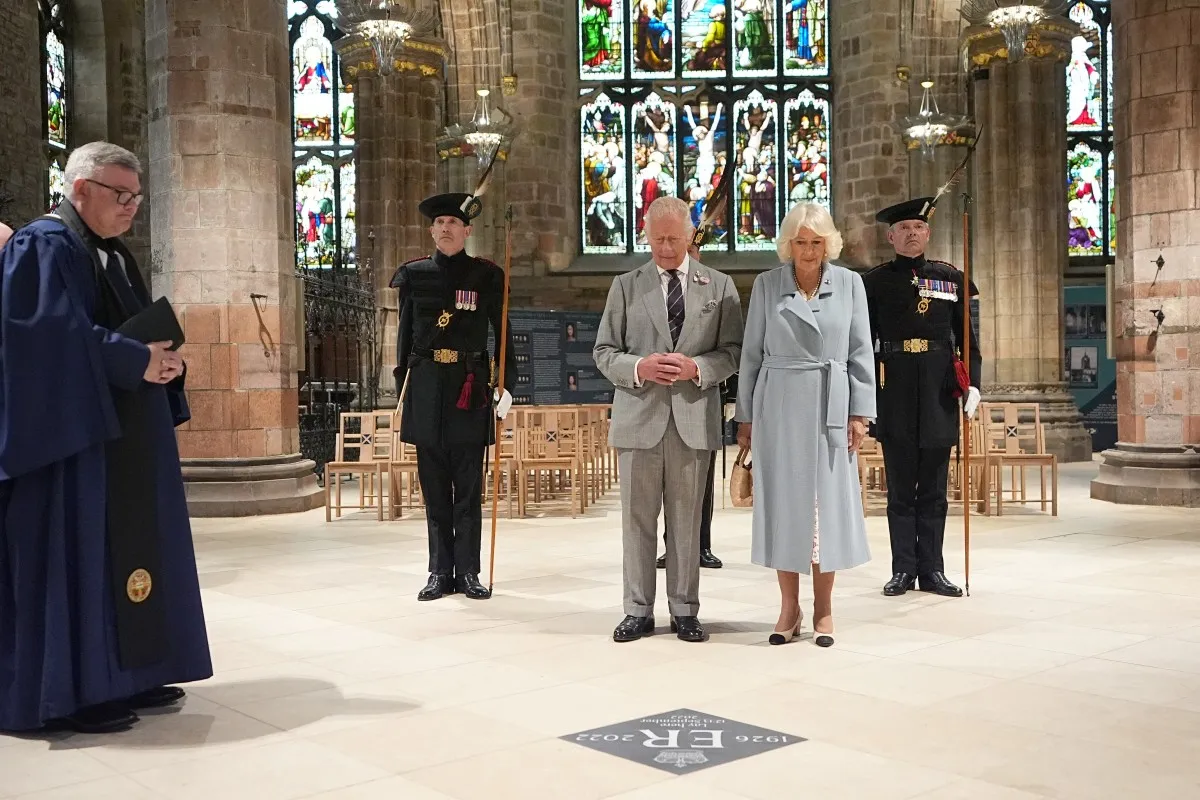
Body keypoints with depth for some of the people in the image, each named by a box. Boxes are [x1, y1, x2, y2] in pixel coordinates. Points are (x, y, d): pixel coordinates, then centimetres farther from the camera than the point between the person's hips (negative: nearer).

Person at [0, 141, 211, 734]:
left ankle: (123, 677, 19)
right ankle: (72, 693, 1)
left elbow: (141, 331, 20)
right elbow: (58, 336, -21)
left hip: (125, 436, 10)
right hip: (76, 431, -10)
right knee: (79, 556, -7)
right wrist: (138, 361, -20)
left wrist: (162, 361, 0)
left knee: (129, 547, 11)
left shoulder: (114, 255, 18)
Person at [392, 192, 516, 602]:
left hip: (470, 388, -1)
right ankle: (440, 572, 14)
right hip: (426, 387, 2)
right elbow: (405, 334, 10)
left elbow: (503, 333, 5)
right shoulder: (414, 275, 8)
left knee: (469, 488, 3)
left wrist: (506, 386, -2)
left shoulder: (486, 276, 4)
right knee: (434, 487, 6)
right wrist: (401, 390, 7)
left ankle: (468, 572, 11)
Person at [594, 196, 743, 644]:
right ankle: (638, 610, 15)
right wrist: (638, 368, -12)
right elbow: (604, 351, 7)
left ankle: (685, 610, 17)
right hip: (639, 417, 0)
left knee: (686, 520, 6)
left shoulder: (719, 286, 8)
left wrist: (697, 367, -13)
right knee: (637, 519, 5)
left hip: (693, 418, 0)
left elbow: (733, 351, 5)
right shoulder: (626, 286, 8)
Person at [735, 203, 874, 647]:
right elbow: (751, 354, 4)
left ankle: (823, 609, 15)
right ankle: (789, 607, 15)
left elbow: (861, 353, 4)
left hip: (830, 406, 0)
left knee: (829, 502, 4)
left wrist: (860, 413, -2)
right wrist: (745, 416, 3)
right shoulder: (766, 284, 3)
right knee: (782, 502, 3)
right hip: (778, 406, 0)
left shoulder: (849, 283, 4)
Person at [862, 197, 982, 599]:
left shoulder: (950, 278, 8)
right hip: (896, 396, -1)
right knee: (901, 490, 5)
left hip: (940, 394, 1)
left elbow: (967, 336, 8)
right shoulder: (875, 282, 4)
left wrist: (972, 383, -3)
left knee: (933, 490, 7)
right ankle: (903, 569, 13)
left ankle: (932, 570, 15)